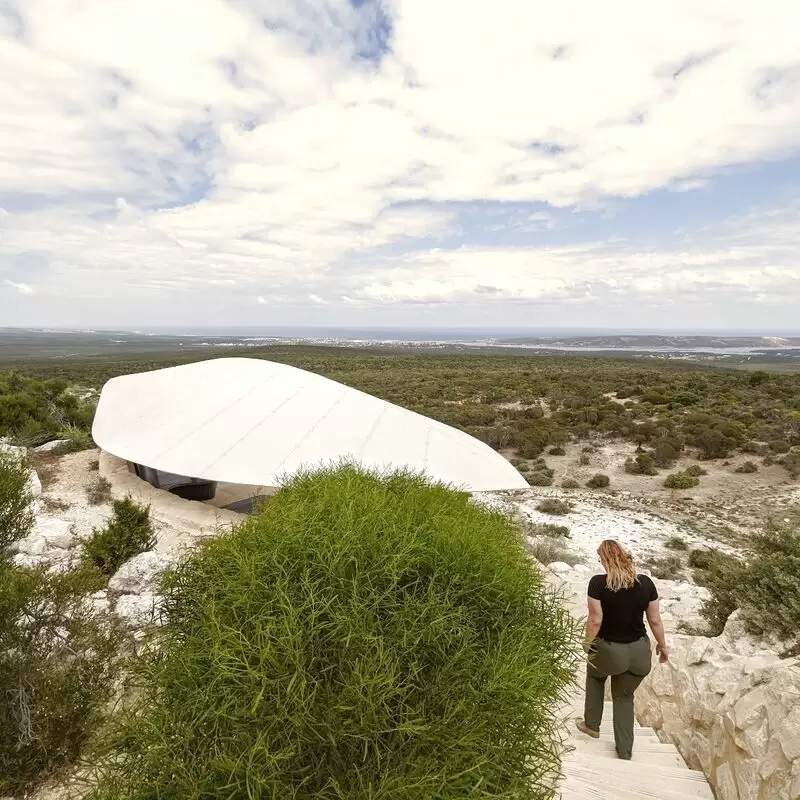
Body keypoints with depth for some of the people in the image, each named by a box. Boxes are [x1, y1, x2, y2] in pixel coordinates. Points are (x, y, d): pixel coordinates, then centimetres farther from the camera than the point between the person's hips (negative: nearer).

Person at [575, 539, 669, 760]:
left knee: (595, 676, 32)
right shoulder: (646, 583, -9)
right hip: (639, 651, 3)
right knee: (624, 696, 25)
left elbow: (595, 620, -16)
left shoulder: (598, 583, -19)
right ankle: (625, 751, 30)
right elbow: (655, 620, -1)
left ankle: (592, 725, 39)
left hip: (608, 649, -2)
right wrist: (662, 645, 16)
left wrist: (587, 643, 2)